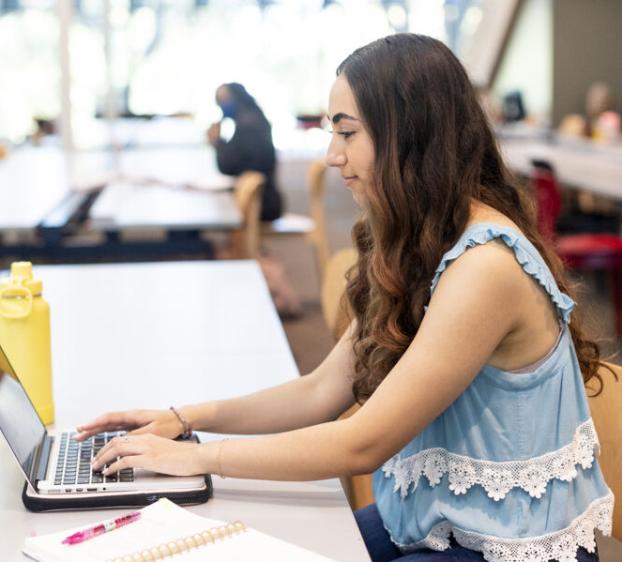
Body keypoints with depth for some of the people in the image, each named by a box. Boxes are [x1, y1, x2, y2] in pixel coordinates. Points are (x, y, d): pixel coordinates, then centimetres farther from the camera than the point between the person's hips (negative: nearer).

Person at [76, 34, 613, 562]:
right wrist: (183, 418, -3)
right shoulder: (420, 248, 4)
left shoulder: (484, 267, -26)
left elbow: (363, 443, -23)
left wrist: (197, 457, -16)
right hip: (436, 518, 7)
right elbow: (323, 392, 4)